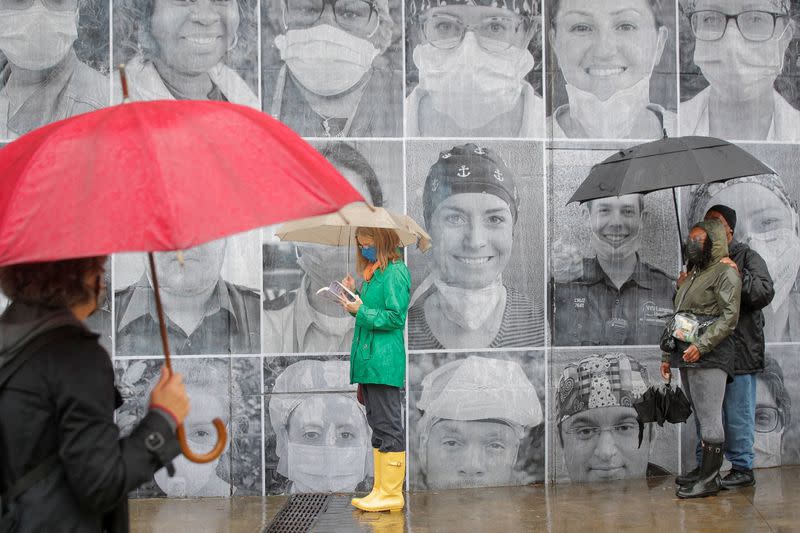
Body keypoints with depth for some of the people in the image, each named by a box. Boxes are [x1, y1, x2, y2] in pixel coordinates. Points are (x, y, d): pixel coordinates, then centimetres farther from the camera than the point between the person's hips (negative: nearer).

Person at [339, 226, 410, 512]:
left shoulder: (395, 272, -10)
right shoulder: (374, 272, 18)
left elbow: (395, 318, -15)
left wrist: (361, 311, -18)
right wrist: (354, 295, 7)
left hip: (384, 363, -10)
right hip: (369, 361, 10)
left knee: (389, 426, -5)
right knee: (378, 426, 13)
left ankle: (392, 494, 1)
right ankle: (381, 489, 19)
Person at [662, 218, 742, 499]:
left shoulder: (725, 273, -5)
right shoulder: (692, 275, 23)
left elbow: (729, 316, -14)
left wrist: (701, 345, -22)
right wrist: (667, 355, 22)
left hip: (709, 358, -8)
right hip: (688, 358, 8)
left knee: (710, 418, -7)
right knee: (702, 417, 12)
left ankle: (709, 480, -4)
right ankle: (704, 471, 17)